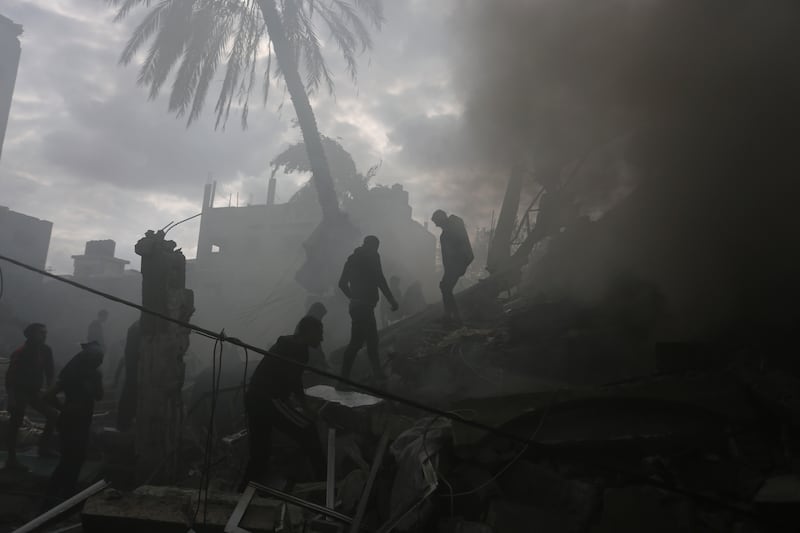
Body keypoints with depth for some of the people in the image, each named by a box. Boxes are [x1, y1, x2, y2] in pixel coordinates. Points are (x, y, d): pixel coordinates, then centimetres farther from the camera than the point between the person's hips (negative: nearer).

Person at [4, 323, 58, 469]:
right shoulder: (20, 353, -19)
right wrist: (11, 398, -22)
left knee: (53, 415, 8)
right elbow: (10, 376, -19)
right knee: (15, 425, -2)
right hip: (20, 393, -7)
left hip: (35, 392, 7)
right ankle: (11, 460, 6)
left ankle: (43, 447, 21)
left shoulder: (46, 351, -2)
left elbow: (49, 372, 8)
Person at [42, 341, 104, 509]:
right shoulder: (73, 374, -11)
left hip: (82, 422, 7)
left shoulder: (91, 374, 7)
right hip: (70, 422, -7)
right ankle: (51, 497, 1)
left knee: (77, 459, 14)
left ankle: (67, 494, 23)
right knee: (69, 460, -4)